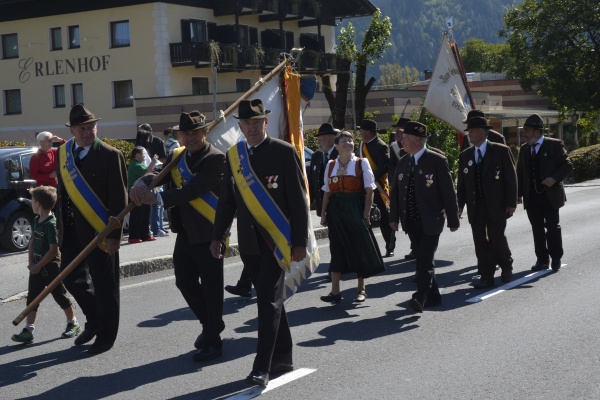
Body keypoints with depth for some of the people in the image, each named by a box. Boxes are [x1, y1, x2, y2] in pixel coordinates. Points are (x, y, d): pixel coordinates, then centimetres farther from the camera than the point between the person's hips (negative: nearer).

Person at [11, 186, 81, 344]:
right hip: (37, 267, 8)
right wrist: (31, 262, 2)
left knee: (60, 296, 6)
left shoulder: (50, 224, -21)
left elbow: (53, 250, -22)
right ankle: (28, 330, 4)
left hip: (50, 267, -8)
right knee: (32, 298, 4)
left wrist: (38, 266, -18)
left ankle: (73, 324, 23)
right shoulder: (37, 220, 5)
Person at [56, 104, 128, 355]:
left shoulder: (110, 155, -12)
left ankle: (105, 337, 19)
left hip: (100, 230, -6)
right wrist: (62, 228, 8)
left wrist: (114, 233, -17)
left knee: (104, 285, 4)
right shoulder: (63, 153, 6)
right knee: (71, 277, 13)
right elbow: (62, 192, 11)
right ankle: (94, 321, 36)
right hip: (73, 230, 6)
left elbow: (119, 199, -13)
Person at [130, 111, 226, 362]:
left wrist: (159, 198, -29)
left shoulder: (215, 159, -14)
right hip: (185, 233, 8)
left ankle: (213, 341, 13)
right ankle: (211, 323, 36)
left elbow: (194, 189, -24)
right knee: (185, 282, 14)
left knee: (210, 287, 1)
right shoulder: (177, 155, 12)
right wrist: (142, 183, -22)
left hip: (208, 233, -8)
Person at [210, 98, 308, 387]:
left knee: (268, 299, -10)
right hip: (248, 241, 5)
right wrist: (217, 236, 5)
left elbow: (298, 200, -7)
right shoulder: (234, 155, 7)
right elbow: (227, 200, 11)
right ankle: (282, 358, 25)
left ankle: (262, 367, -8)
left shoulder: (284, 152, -6)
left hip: (276, 239, -5)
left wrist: (299, 242, -10)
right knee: (270, 299, 14)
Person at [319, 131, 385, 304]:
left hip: (356, 210, -2)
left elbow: (369, 191, -5)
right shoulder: (330, 165, 9)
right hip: (336, 211, 2)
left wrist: (366, 213, -12)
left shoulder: (362, 163, -1)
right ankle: (335, 291, 3)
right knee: (337, 249, 2)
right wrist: (323, 214, 3)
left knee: (360, 248, 5)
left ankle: (361, 289, 18)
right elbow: (327, 192, 9)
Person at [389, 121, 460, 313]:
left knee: (426, 260, -11)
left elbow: (448, 191, -7)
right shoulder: (403, 163, 10)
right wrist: (394, 217, 7)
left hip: (430, 221, -6)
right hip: (411, 222, 6)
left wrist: (453, 219, -7)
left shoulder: (436, 161, -8)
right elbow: (396, 191, 15)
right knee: (422, 260, 11)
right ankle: (433, 296, 22)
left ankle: (420, 297, -17)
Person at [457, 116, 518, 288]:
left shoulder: (501, 151, -3)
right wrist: (460, 204, 3)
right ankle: (486, 276, 10)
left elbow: (511, 178, -3)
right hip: (475, 206, 4)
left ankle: (506, 267, 25)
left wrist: (511, 203, -7)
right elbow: (462, 182, 10)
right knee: (480, 241, 3)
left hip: (496, 205, -4)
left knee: (497, 238, -2)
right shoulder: (465, 155, 9)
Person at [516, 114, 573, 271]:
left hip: (550, 195, -4)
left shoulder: (554, 145, -4)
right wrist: (520, 193, 6)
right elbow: (520, 172, 14)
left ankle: (556, 258, 15)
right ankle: (542, 260, 13)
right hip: (532, 197, 4)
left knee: (553, 227, 0)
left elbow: (567, 165, -3)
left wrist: (555, 178, -18)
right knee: (537, 229, 6)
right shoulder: (524, 149, 11)